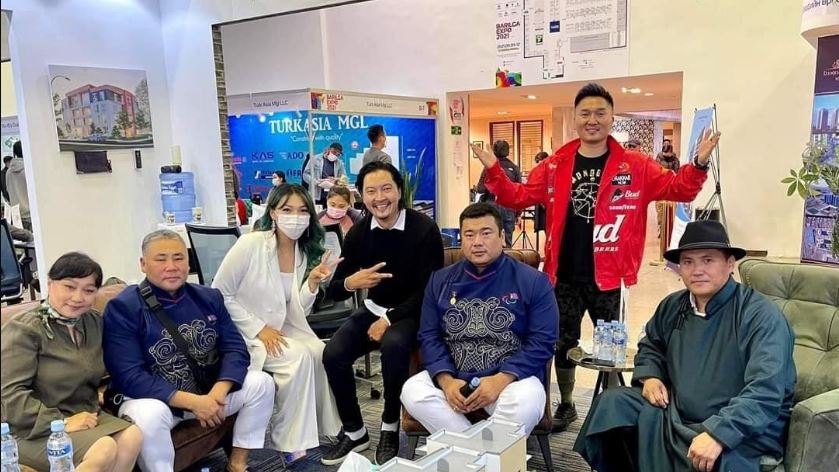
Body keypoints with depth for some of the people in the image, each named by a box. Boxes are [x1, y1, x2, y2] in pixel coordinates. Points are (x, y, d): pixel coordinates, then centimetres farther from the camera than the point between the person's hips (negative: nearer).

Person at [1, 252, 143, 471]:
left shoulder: (96, 322, 10)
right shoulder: (24, 329, -11)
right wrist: (61, 422, -22)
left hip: (86, 415, 6)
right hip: (36, 428, -6)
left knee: (132, 437, -23)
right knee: (104, 450, -30)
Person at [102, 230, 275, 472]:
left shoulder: (208, 297, 3)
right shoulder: (123, 307, -12)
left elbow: (235, 348, -3)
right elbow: (129, 377, -20)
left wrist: (217, 393, -23)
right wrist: (193, 402, -26)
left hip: (209, 391, 5)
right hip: (152, 398, -5)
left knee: (261, 382, -12)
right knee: (149, 414, -37)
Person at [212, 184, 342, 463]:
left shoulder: (307, 253, 1)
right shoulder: (251, 244, -17)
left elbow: (298, 313, 3)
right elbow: (219, 295, -13)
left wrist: (313, 283, -16)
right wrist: (258, 330, -17)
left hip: (282, 330, 5)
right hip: (244, 333, -5)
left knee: (320, 352, -20)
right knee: (299, 356, -26)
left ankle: (323, 426, 0)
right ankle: (288, 441, -11)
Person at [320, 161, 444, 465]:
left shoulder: (424, 229, -16)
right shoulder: (358, 232, -4)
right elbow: (334, 292, -3)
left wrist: (389, 320, -21)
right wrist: (349, 283, -27)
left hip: (412, 313, -4)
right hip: (374, 309, 4)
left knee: (393, 345, -35)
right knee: (333, 354, -18)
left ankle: (390, 427, -9)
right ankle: (354, 431, 5)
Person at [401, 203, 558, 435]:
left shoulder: (533, 281, -1)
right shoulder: (441, 280, 9)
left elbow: (542, 341, -6)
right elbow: (429, 336, 6)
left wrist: (501, 380, -19)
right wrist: (446, 380, -13)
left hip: (512, 376, -2)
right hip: (453, 376, 3)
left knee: (525, 405, -35)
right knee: (413, 392, -25)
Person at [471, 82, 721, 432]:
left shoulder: (635, 167, -1)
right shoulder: (555, 166, 3)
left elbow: (678, 189, -2)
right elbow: (519, 197, 7)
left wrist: (699, 164, -19)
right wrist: (493, 170, -6)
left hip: (607, 276, -2)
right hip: (564, 276, 2)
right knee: (563, 343, 16)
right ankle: (565, 405, 36)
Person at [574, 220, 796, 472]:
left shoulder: (762, 315, -17)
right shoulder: (672, 306, 5)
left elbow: (765, 391, -27)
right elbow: (651, 345, 25)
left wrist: (718, 434, -35)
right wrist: (649, 376, 4)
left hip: (743, 431, -6)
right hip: (676, 414, 6)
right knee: (613, 402, -6)